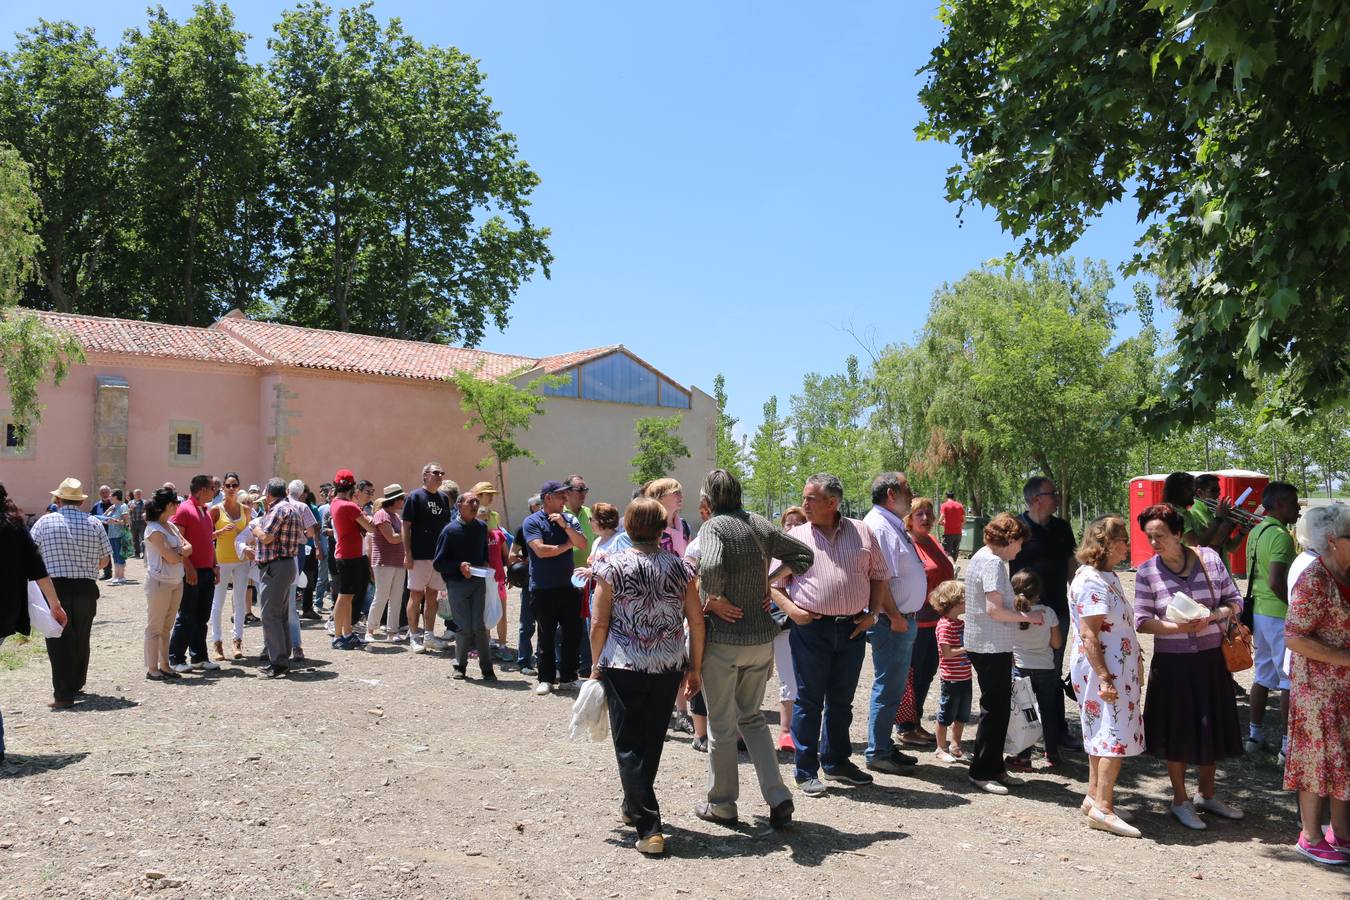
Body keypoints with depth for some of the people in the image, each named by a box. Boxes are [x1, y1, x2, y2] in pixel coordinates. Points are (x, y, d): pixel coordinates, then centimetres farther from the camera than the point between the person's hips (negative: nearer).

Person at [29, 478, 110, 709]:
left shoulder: (44, 522, -3)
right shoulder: (94, 524, 1)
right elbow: (104, 560, 6)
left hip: (55, 587, -2)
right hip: (86, 589, 2)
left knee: (59, 642, 1)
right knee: (81, 639, 17)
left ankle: (63, 694, -2)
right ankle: (76, 684, 30)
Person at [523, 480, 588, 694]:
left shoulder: (569, 519, 8)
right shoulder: (532, 521, -5)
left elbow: (583, 545, -3)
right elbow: (540, 550, -16)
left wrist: (565, 526, -15)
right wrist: (567, 545, -3)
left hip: (568, 586, 4)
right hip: (543, 589, -4)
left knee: (573, 633, 5)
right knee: (546, 636, 4)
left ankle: (568, 678, 17)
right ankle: (546, 679, 15)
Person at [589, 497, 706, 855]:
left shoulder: (612, 566, -7)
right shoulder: (679, 566, -1)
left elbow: (598, 624, -7)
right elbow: (696, 621, 0)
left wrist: (597, 664, 6)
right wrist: (695, 668, 10)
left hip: (623, 667, -3)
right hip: (668, 668, 3)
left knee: (630, 747, 6)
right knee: (652, 741, 20)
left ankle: (649, 828, 0)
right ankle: (633, 807, 38)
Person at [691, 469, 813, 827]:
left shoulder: (714, 527, -13)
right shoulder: (761, 524, 5)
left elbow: (710, 568, -33)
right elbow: (804, 554, 13)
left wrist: (715, 600, -16)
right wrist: (769, 581, 8)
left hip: (724, 638, -6)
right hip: (763, 636, 6)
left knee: (721, 724, 10)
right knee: (751, 716, 21)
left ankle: (722, 804, 23)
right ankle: (778, 796, 13)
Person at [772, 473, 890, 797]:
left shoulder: (862, 533, 7)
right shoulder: (795, 537, 2)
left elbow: (879, 577, 13)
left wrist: (872, 613, 2)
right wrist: (790, 609, -12)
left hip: (852, 628, 2)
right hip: (810, 628, -2)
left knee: (841, 701, 15)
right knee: (809, 701, 3)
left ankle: (837, 762, 31)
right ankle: (806, 771, 13)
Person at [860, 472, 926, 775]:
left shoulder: (894, 525, 15)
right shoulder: (878, 526, -18)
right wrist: (896, 617, -20)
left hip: (904, 619, 10)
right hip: (892, 621, -10)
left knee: (894, 687, 17)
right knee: (888, 688, -2)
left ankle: (886, 746, 27)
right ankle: (877, 753, 8)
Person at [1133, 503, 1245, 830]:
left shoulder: (1209, 558, -5)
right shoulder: (1147, 572, -9)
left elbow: (1234, 601, 2)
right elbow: (1142, 620, -7)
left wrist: (1212, 616, -17)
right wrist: (1178, 627, -22)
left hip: (1211, 659, 2)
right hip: (1172, 663, -2)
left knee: (1213, 726, 13)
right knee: (1177, 730, 6)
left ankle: (1207, 795, 34)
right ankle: (1180, 800, 24)